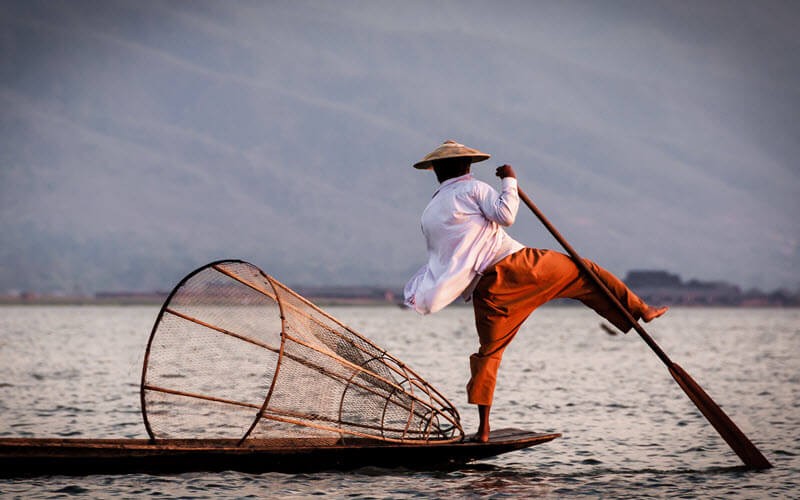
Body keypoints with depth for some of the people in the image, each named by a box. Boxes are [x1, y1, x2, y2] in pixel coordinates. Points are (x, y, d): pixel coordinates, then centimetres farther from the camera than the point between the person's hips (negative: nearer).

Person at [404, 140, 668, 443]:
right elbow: (505, 215, -10)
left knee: (489, 352, 13)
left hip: (484, 290, 4)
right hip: (513, 265, -4)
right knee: (583, 274, 12)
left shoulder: (429, 216, 17)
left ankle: (483, 428, 7)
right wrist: (509, 181, 1)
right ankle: (640, 310, 15)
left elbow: (439, 263, 16)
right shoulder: (472, 188, 3)